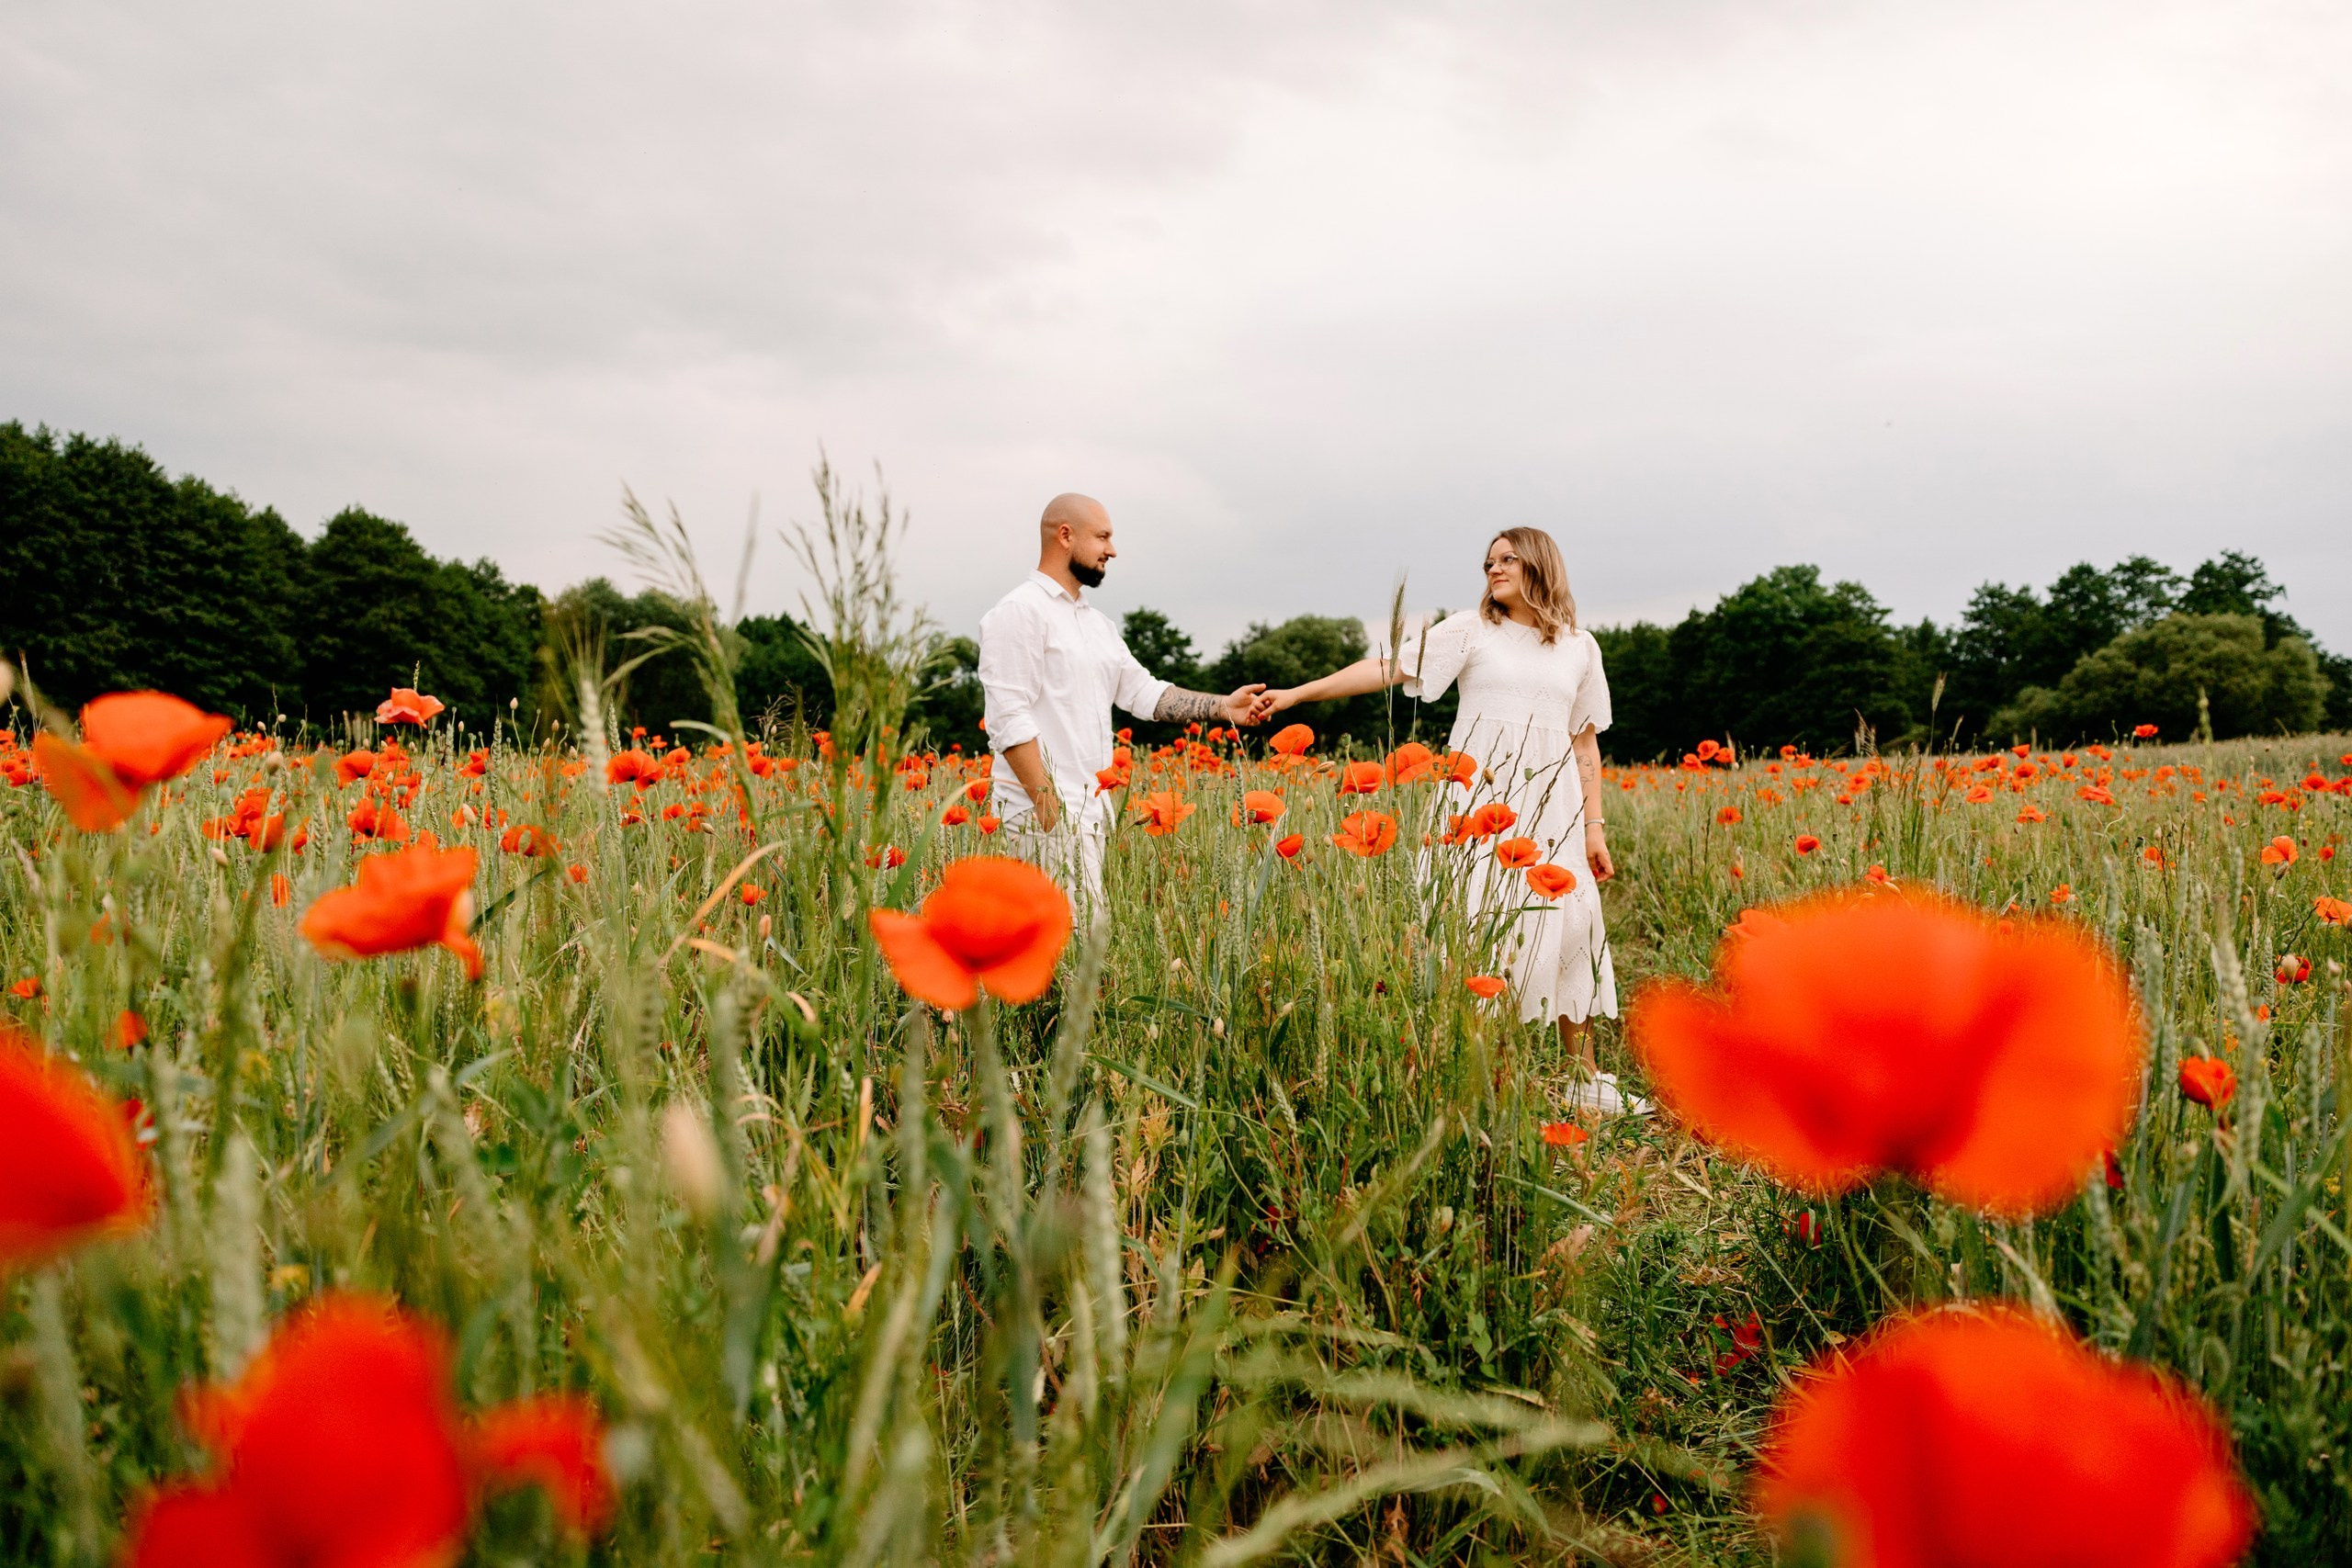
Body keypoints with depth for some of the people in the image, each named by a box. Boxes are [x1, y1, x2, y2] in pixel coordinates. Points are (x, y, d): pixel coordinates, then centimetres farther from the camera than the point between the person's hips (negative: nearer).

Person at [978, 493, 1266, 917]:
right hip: (1045, 811, -9)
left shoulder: (1098, 623, 19)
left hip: (1090, 810, 9)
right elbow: (1010, 721, -16)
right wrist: (1048, 806, -20)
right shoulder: (1021, 611, -9)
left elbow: (1144, 692, 18)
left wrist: (1223, 707, 6)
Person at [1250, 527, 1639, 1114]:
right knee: (1474, 922, -7)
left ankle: (1587, 1080, 15)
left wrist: (1594, 827, 9)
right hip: (1480, 796, -2)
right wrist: (1297, 693, -12)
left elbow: (1585, 742, 14)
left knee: (1570, 923, 2)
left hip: (1552, 801, 2)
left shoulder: (1580, 647, 12)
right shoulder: (1471, 629, 3)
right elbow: (1390, 667, -4)